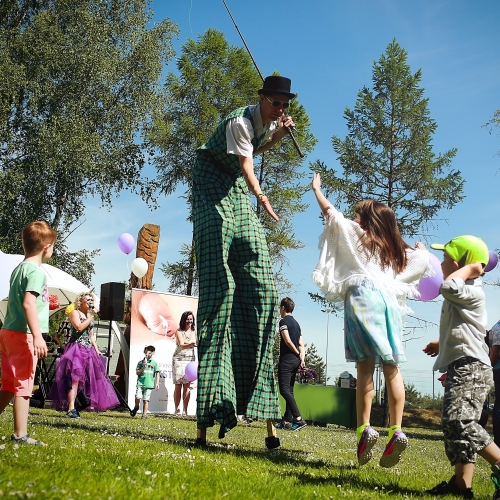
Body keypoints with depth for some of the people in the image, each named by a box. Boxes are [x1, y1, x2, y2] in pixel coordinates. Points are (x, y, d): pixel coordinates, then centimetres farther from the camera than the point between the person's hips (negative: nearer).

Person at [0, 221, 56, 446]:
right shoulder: (36, 271, -13)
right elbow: (28, 303, -23)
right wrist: (37, 336, -27)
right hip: (23, 334, -9)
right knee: (23, 384, -4)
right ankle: (20, 434, 1)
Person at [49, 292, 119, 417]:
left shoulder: (90, 315, 21)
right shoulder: (74, 313, 0)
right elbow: (79, 327, -16)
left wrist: (96, 349, 13)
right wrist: (91, 317, -10)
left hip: (88, 350, 8)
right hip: (76, 349, -8)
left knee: (91, 378, 1)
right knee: (74, 378, -17)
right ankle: (71, 409, -24)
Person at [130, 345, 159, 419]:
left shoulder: (154, 363, 7)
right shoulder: (141, 362, 9)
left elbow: (157, 373, 7)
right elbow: (137, 372, 5)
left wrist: (157, 383, 0)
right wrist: (143, 367, -10)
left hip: (149, 384, 0)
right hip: (140, 383, 0)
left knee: (146, 400, -1)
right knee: (138, 397, -13)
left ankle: (144, 414, 8)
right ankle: (136, 407, 17)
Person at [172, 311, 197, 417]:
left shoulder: (194, 331, 9)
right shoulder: (179, 332, 1)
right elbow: (181, 345, -14)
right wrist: (192, 344, -33)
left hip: (190, 359, 2)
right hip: (179, 359, -2)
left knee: (187, 385, -5)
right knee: (178, 385, -1)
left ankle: (185, 410, -2)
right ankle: (177, 409, 5)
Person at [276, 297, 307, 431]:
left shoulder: (283, 321, -7)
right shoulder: (296, 323, 19)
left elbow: (288, 341, -16)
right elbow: (301, 344, 11)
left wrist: (298, 354, -3)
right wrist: (302, 357, -2)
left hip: (286, 360, -9)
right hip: (295, 360, 9)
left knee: (284, 389, -11)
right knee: (289, 390, 10)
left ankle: (298, 419, -21)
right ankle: (287, 421, 9)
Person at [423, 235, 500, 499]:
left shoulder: (472, 292, -11)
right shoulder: (461, 295, 20)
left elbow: (447, 286, -33)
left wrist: (470, 267, -18)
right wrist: (443, 343, 29)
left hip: (470, 367, -11)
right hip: (460, 367, 11)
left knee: (459, 420, -22)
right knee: (453, 423, 7)